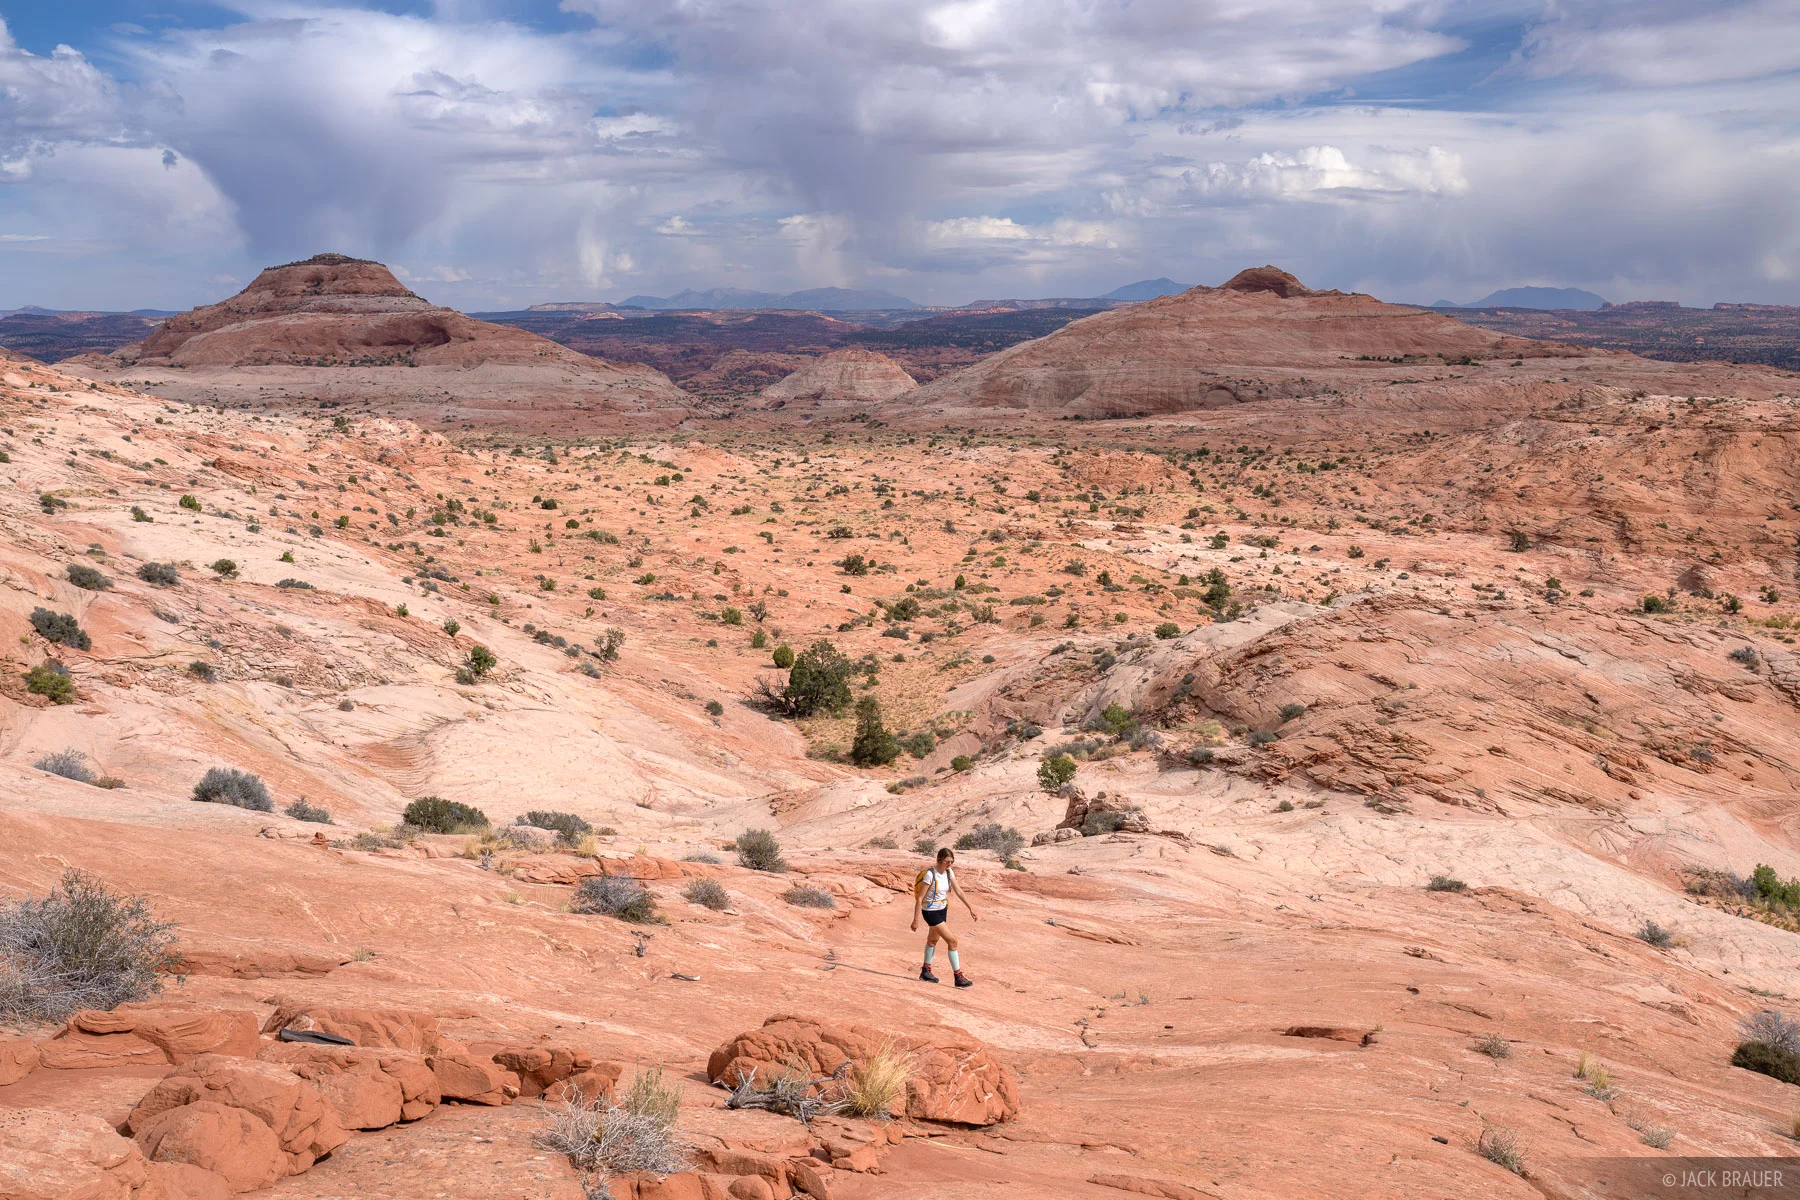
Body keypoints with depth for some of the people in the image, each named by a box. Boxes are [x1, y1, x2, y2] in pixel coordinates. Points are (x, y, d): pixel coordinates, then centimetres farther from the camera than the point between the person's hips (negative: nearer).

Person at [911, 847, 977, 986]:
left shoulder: (949, 872, -3)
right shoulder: (930, 875, -24)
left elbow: (958, 891, 2)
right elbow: (919, 898, -20)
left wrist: (971, 908, -3)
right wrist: (915, 920, -18)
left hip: (942, 910, 8)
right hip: (931, 912, -8)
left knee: (933, 940, 23)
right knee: (952, 940, -11)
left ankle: (925, 971, 40)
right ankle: (958, 976, -5)